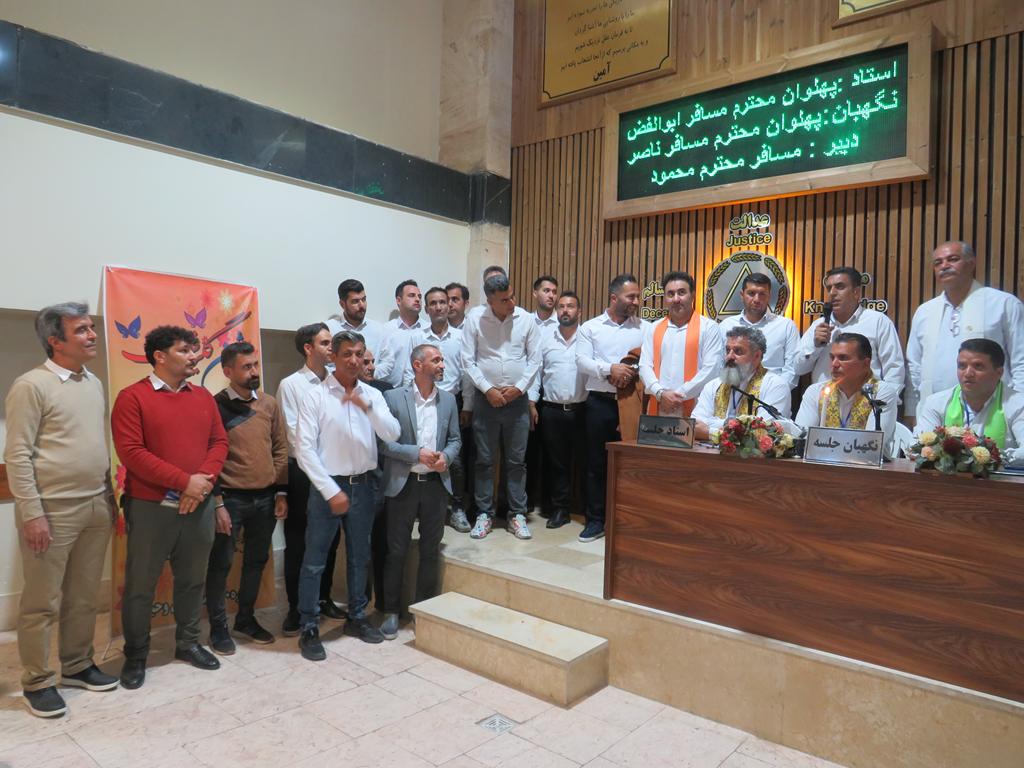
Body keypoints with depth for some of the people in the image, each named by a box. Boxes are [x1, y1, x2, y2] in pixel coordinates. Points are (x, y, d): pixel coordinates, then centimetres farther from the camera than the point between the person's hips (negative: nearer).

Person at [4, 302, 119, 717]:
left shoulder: (94, 383, 11)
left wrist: (109, 494, 13)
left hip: (96, 507, 6)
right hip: (53, 510, -6)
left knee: (84, 596, 15)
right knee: (42, 602, 5)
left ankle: (77, 665, 29)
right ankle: (36, 682, 20)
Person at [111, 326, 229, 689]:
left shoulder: (203, 397, 9)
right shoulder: (132, 397, -7)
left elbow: (219, 442, 7)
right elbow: (131, 452, -15)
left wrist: (204, 479, -11)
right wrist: (183, 481, -18)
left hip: (199, 505, 5)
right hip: (150, 507, -4)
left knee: (193, 579, 14)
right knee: (140, 584, 5)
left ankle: (188, 642, 30)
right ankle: (136, 655, 23)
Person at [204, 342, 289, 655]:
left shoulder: (269, 404, 5)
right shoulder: (215, 406, -8)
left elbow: (280, 449, 8)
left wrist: (281, 493, 5)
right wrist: (217, 503, -11)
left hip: (266, 498, 4)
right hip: (231, 498, -4)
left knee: (256, 561, 15)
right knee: (221, 564, 6)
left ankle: (246, 618, 31)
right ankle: (218, 626, 22)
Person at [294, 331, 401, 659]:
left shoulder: (372, 395, 4)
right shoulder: (315, 396, -8)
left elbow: (393, 434, -6)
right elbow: (305, 450, -12)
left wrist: (367, 406, -20)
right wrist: (332, 491, -15)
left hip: (362, 485, 4)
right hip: (327, 486, -4)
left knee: (359, 557, 16)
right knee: (314, 561, 4)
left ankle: (356, 617, 32)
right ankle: (308, 628, 17)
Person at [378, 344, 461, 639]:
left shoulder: (448, 399, 7)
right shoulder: (393, 398, -6)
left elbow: (455, 439, 11)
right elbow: (383, 442, -9)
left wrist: (445, 456, -10)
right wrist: (417, 453, -18)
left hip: (436, 483, 4)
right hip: (403, 483, -3)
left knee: (430, 551, 11)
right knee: (396, 551, 5)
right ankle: (391, 611, 20)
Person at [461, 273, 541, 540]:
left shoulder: (526, 319, -1)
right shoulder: (474, 319, -4)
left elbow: (534, 359, 2)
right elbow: (468, 360, -4)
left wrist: (519, 387, -8)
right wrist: (488, 389, -11)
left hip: (517, 399, 1)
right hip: (485, 398, -1)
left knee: (517, 460, 7)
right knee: (485, 460, 6)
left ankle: (517, 514, 18)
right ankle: (484, 513, 18)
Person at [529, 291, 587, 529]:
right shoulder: (544, 336, 5)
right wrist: (531, 402, -1)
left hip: (581, 409, -2)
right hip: (552, 409, 2)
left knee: (583, 460, 6)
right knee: (556, 462, 9)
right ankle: (560, 508, 20)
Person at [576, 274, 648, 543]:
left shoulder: (646, 328, 7)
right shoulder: (590, 327, 5)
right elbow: (582, 361, -5)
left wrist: (633, 373, -17)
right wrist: (610, 368, -18)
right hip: (600, 402, 0)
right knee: (596, 463, 6)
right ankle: (595, 520, 18)